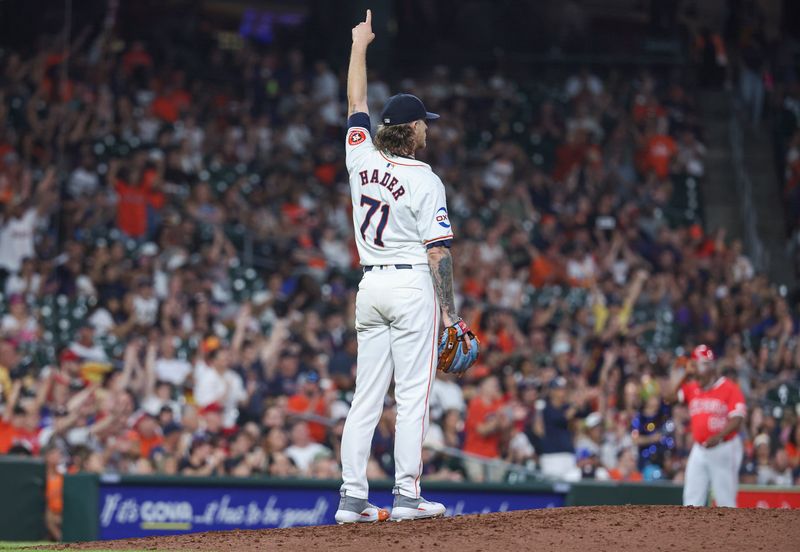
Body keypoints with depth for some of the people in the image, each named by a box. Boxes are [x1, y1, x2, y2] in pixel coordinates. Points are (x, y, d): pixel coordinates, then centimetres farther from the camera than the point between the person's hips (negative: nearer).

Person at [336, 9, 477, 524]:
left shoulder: (363, 161, 4)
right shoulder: (425, 181, -10)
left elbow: (357, 104, 21)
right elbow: (438, 251, -12)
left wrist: (360, 45, 32)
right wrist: (450, 312, -8)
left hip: (371, 286, 6)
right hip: (412, 287, -6)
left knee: (366, 396, 6)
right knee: (413, 394, -4)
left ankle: (353, 497, 2)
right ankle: (407, 495, -8)